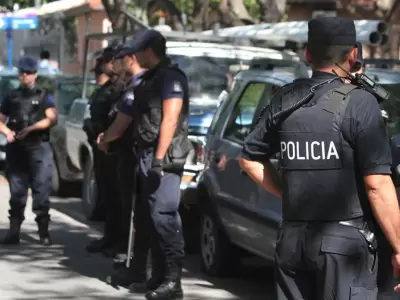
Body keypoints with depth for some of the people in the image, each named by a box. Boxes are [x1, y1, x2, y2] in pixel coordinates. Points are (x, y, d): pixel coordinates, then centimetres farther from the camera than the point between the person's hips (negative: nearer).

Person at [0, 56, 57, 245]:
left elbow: (52, 119, -7)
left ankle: (44, 231, -1)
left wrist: (30, 128, -16)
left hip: (39, 148, -3)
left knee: (41, 191, -5)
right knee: (16, 191, 4)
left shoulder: (44, 96, 6)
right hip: (16, 149, 3)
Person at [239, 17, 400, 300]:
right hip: (345, 242, -5)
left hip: (292, 240, 6)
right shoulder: (359, 103, -10)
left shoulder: (285, 100, 7)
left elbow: (250, 159, 18)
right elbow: (377, 185, -14)